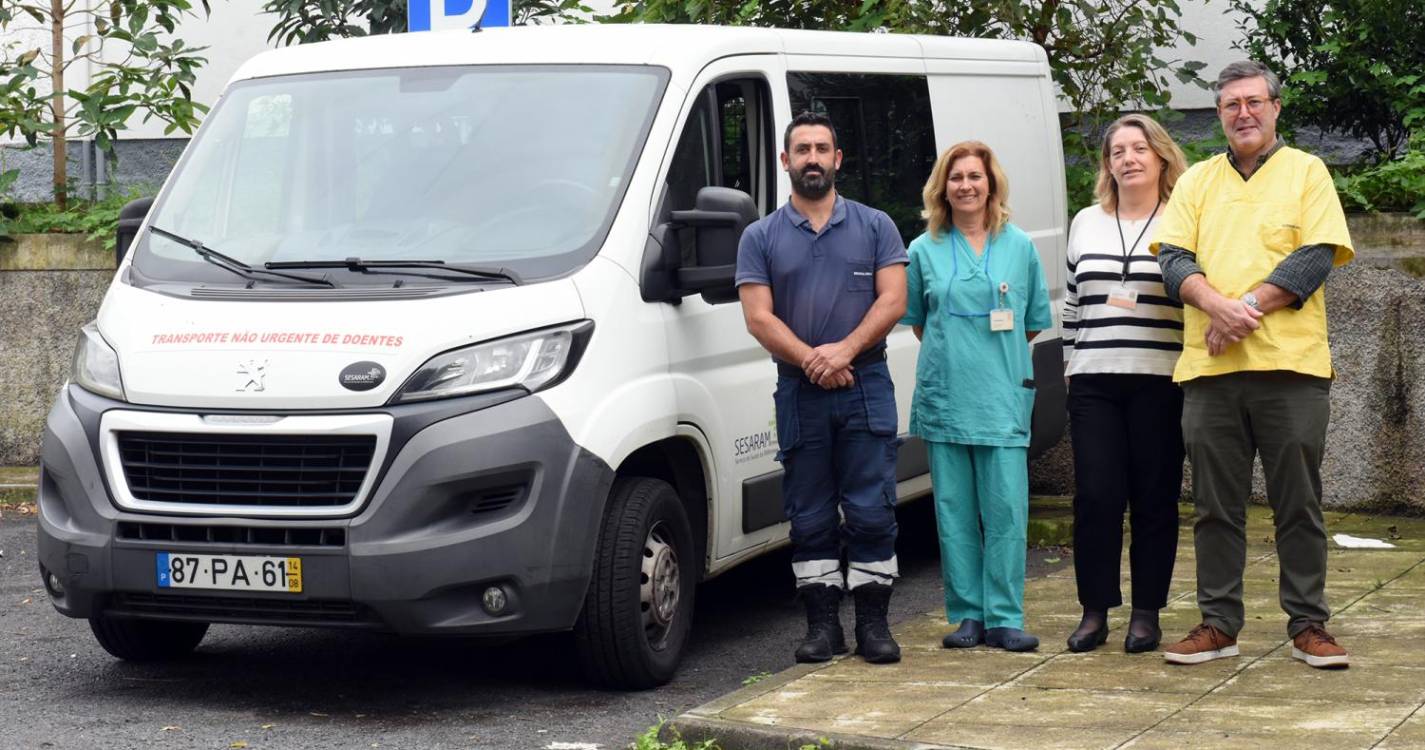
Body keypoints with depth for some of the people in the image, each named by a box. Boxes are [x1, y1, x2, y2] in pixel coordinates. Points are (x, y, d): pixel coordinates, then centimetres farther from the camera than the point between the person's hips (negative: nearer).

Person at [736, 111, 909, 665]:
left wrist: (846, 350, -14)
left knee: (872, 512, -2)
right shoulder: (761, 238, 8)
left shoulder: (875, 227, 8)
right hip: (799, 392, 1)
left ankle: (873, 623, 4)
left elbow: (893, 300, -1)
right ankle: (822, 624, 11)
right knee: (810, 519, 4)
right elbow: (759, 317, -1)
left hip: (866, 387, -1)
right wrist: (813, 360, -12)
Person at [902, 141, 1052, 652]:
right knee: (955, 510, 3)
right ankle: (967, 615, 10)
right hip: (943, 396, 1)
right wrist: (953, 352, 8)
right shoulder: (924, 251, 8)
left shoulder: (1019, 247, 8)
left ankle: (1004, 618, -1)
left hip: (1003, 394, -1)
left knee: (1006, 509, -6)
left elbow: (1035, 323, 14)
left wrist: (994, 353, 8)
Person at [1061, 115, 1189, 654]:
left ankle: (1147, 614, 10)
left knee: (1154, 499, 1)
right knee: (1095, 497, -1)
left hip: (1161, 382, -3)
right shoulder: (1085, 224, 15)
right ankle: (1094, 612, 8)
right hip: (1093, 382, 3)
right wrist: (1071, 362, 13)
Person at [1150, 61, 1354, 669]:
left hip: (1290, 365, -3)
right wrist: (1219, 305, -15)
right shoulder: (1197, 181, 15)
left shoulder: (1307, 172, 6)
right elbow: (1172, 260, 4)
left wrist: (1248, 309, -14)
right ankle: (1218, 624, 13)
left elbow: (1316, 257, -5)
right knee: (1215, 505, 6)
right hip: (1208, 368, 3)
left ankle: (1308, 625, 8)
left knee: (1298, 504, 1)